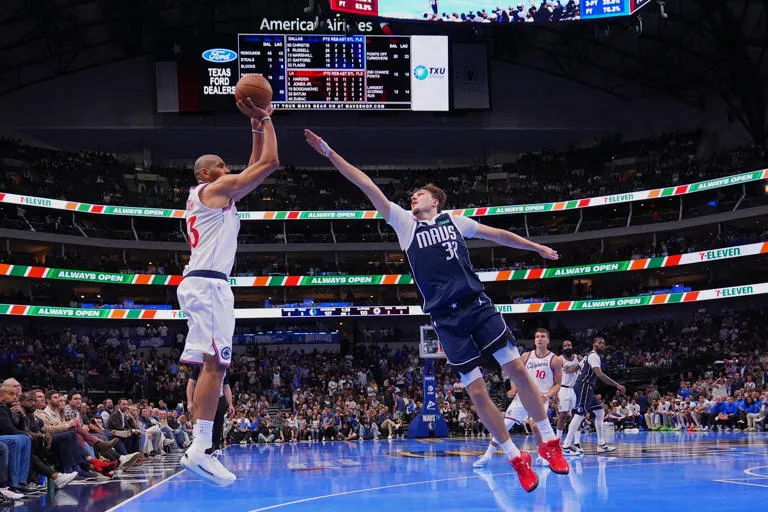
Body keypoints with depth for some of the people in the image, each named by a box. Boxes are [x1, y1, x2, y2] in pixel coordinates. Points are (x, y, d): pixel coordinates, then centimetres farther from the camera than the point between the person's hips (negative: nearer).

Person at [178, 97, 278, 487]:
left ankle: (200, 448, 6)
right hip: (208, 283, -11)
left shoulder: (211, 196, 26)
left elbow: (255, 168, 35)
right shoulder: (215, 189, -1)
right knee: (215, 363, -18)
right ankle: (200, 450, -26)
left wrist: (257, 129, 30)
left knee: (211, 364, 8)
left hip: (202, 283, 11)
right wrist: (266, 119, 8)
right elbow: (270, 163, -3)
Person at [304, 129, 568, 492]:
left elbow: (497, 234, 23)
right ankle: (516, 458, 7)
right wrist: (329, 153, 2)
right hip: (446, 318, 0)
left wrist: (536, 248, 28)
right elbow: (367, 186, 5)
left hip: (477, 305, 0)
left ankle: (549, 441, 4)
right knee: (476, 389, -3)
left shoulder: (454, 221, 12)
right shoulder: (404, 223, 10)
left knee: (515, 367, -8)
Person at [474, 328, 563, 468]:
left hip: (540, 399, -3)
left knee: (535, 426, -25)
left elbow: (557, 384, 0)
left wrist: (547, 395, -17)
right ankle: (487, 456, 1)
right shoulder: (526, 356, 7)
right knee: (504, 424, -5)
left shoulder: (555, 360, -2)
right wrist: (514, 389, -4)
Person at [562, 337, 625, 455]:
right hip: (584, 387, -11)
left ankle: (601, 445, 13)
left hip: (587, 388, 11)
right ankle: (566, 446, -19)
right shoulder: (594, 356, -11)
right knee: (580, 414, -16)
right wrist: (617, 385, -27)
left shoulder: (590, 356, 22)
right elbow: (599, 374, -24)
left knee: (600, 413, 12)